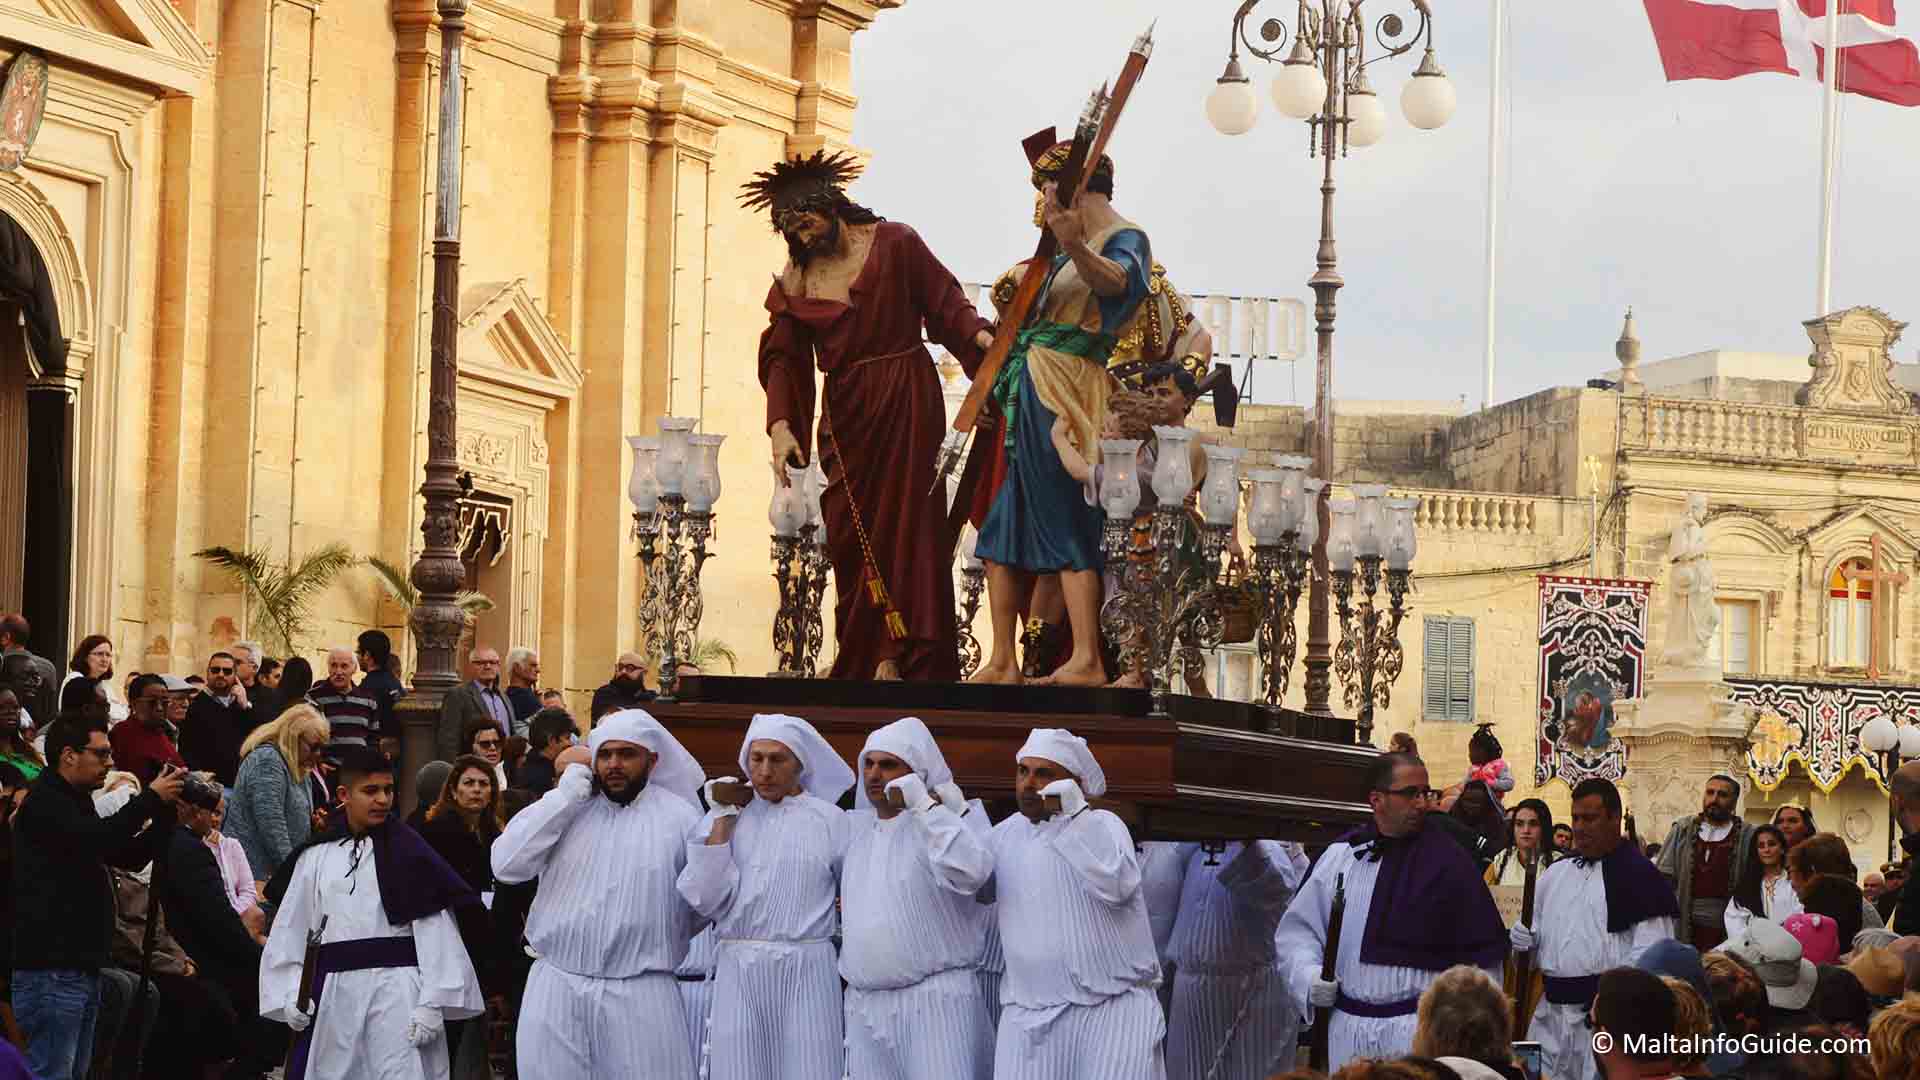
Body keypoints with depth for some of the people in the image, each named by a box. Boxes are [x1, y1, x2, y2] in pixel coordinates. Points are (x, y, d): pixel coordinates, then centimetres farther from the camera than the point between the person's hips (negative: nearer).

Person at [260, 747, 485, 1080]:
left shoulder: (408, 851, 0)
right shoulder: (316, 856, 7)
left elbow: (433, 929, -4)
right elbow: (291, 930, 10)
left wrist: (432, 1003, -11)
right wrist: (290, 995, 1)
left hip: (397, 989, -3)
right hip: (336, 990, 3)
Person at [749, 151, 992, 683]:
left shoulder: (894, 244, 0)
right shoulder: (795, 280, 9)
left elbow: (946, 303, -1)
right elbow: (782, 357, 5)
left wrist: (982, 337, -20)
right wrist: (781, 426, -7)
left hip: (906, 404, -4)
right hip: (844, 416, 4)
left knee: (909, 525, -5)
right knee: (850, 534, 0)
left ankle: (915, 659, -3)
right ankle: (869, 662, 5)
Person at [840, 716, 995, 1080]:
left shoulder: (934, 824, -3)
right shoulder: (854, 828, 16)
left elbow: (972, 872, -24)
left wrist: (923, 804, -18)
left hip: (938, 999, -6)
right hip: (864, 1006, 6)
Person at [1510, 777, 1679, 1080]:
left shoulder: (1638, 876, -6)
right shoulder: (1555, 875, 15)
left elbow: (1648, 958, -12)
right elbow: (1539, 938, 26)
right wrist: (1524, 940, 3)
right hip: (1550, 1012, 7)